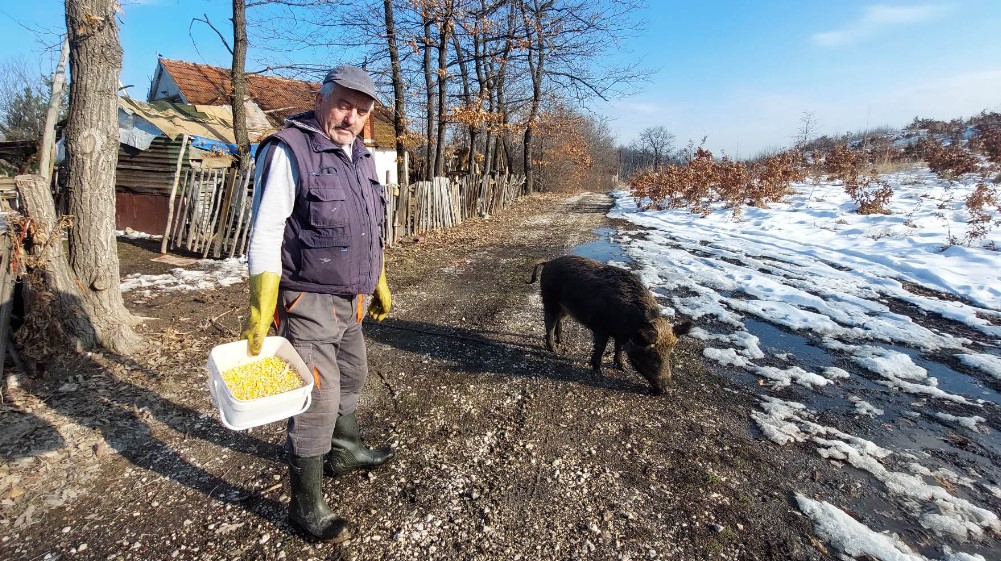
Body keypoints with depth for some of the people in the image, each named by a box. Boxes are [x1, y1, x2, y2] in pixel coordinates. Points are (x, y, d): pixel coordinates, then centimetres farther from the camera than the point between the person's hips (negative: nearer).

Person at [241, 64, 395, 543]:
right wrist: (260, 311, -22)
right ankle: (306, 507, 17)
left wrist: (379, 283, 21)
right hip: (309, 302, -8)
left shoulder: (359, 155, 11)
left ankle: (345, 452, 47)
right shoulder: (289, 150, -14)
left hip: (350, 302, 9)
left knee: (351, 378, 22)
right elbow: (265, 235, -17)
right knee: (318, 400, -2)